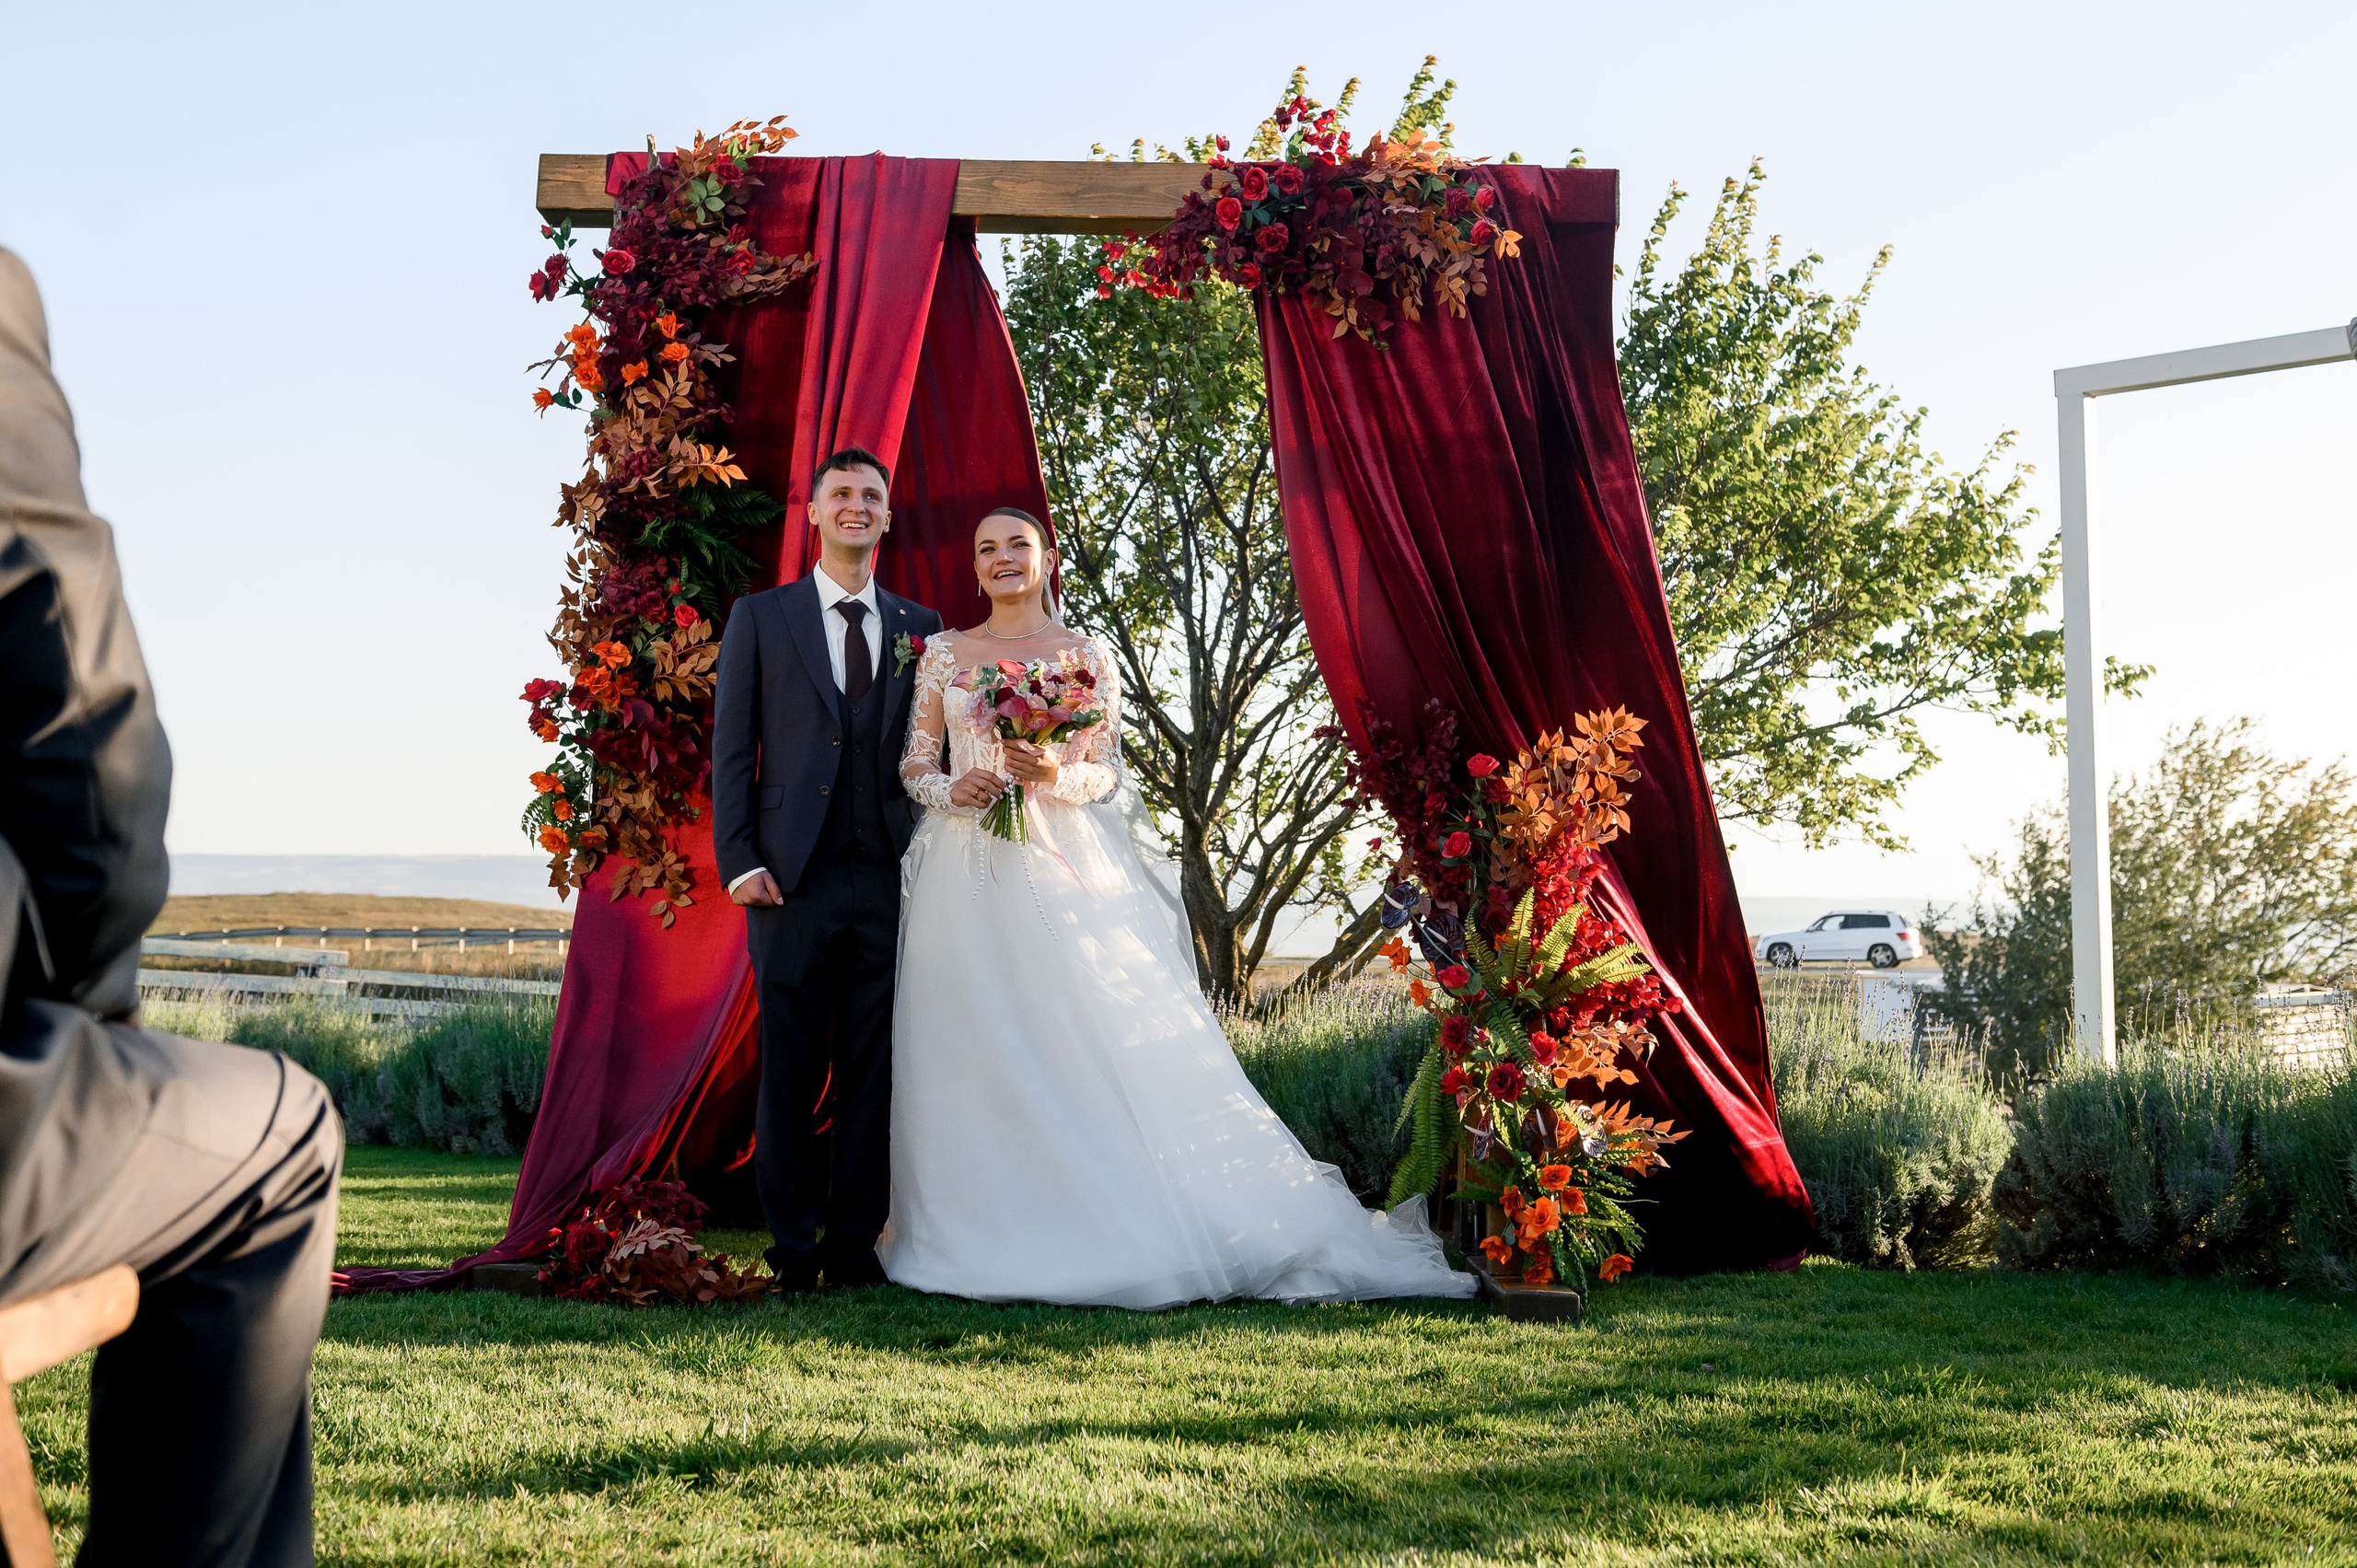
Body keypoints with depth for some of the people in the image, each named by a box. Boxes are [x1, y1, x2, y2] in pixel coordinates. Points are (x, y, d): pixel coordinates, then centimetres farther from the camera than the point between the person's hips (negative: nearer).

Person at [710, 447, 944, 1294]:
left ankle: (854, 1247, 12)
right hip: (791, 878, -1)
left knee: (872, 1076, 4)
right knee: (789, 1072, 1)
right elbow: (730, 748, 5)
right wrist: (739, 863, -5)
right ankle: (792, 1251, 9)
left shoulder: (921, 630, 13)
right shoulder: (760, 617, 9)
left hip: (889, 882, 2)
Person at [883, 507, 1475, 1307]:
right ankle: (978, 1234, 7)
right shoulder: (943, 653, 11)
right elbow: (914, 762, 12)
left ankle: (1104, 1229, -2)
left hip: (1063, 867, -1)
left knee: (1095, 1039, -9)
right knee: (972, 1051, -1)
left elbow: (1106, 772, 4)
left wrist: (1056, 774, -16)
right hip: (967, 874, 1)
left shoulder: (1088, 658, 8)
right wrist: (948, 790, -9)